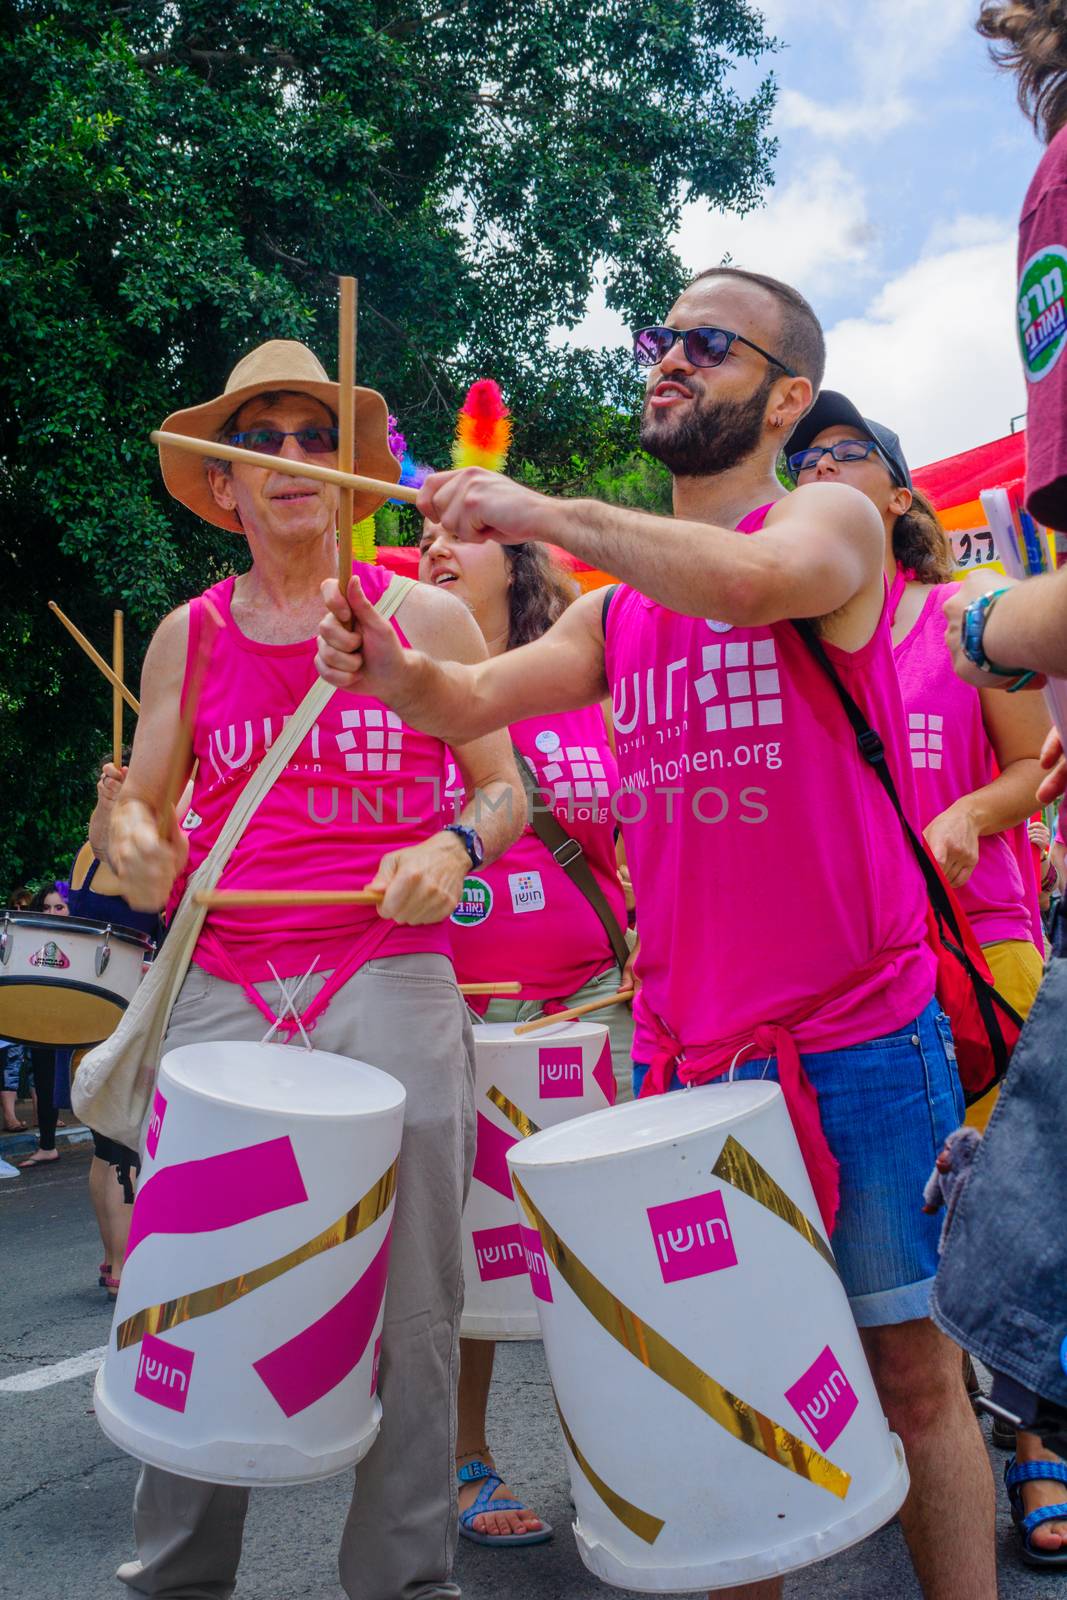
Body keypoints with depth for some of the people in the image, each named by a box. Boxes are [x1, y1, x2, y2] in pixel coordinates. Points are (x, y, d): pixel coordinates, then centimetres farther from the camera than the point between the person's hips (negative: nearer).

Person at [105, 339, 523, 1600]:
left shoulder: (427, 618, 8)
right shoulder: (189, 636, 13)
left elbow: (504, 790, 12)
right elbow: (137, 801, 17)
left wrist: (453, 848, -9)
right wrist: (135, 849, -6)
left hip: (393, 984, -1)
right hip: (222, 990, 2)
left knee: (409, 1309, 1)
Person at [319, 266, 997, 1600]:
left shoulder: (830, 516, -3)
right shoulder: (617, 605, 14)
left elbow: (759, 581, -26)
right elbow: (477, 702, 5)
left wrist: (550, 515, -24)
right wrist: (394, 671, -15)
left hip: (851, 1039, -5)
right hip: (677, 1049, 5)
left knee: (911, 1366, 6)